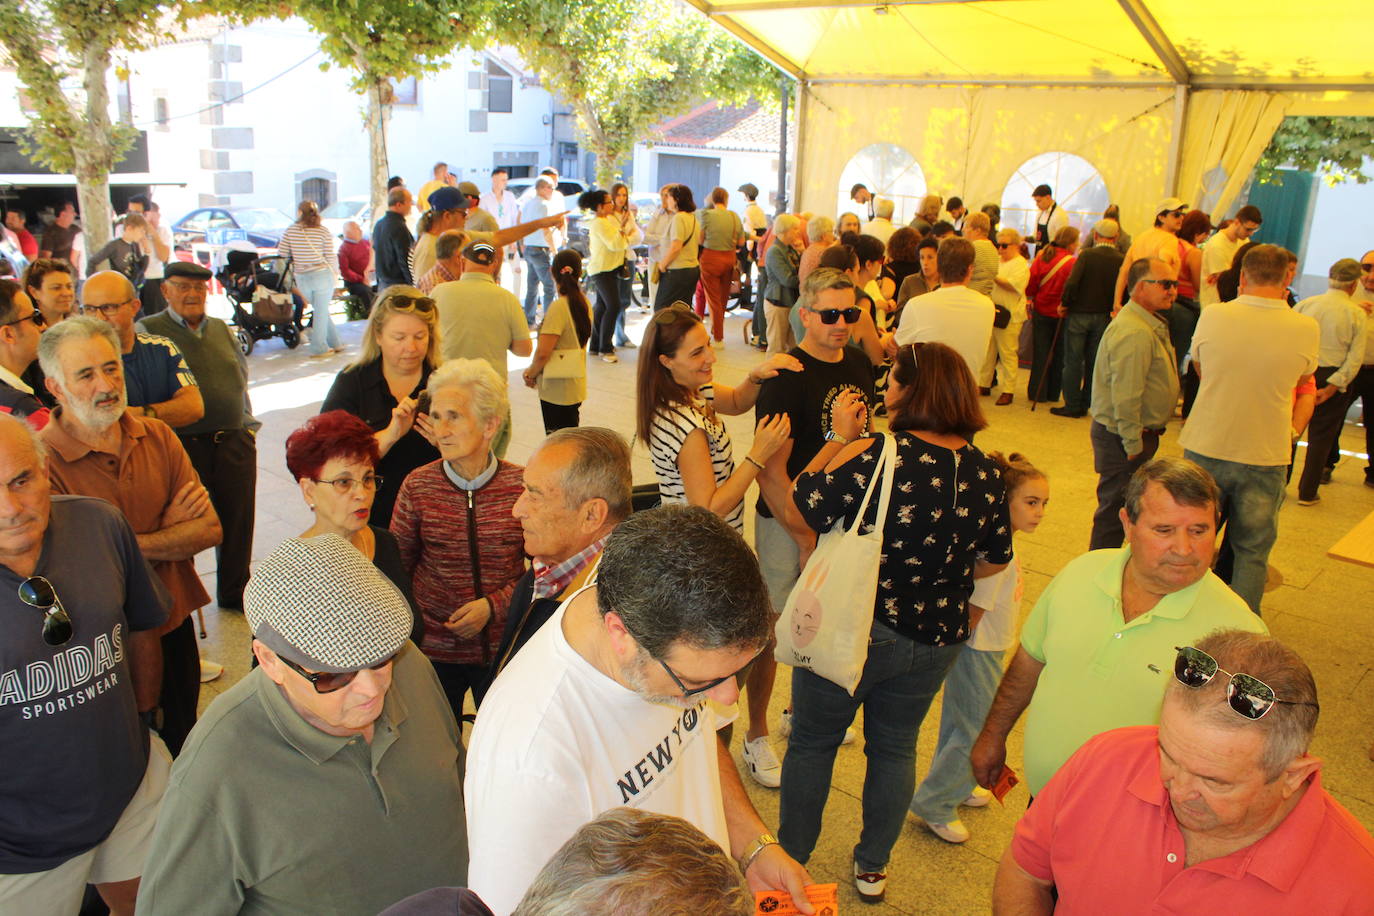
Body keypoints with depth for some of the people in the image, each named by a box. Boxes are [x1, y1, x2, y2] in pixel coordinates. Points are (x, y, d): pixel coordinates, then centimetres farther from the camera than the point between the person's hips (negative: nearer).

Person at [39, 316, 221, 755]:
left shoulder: (158, 437, -1)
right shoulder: (41, 461, -18)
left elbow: (210, 529, -7)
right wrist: (168, 529, -12)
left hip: (174, 625, 4)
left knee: (182, 743, 22)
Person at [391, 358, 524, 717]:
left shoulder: (521, 485, -10)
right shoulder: (418, 485, -7)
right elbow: (398, 565, 3)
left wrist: (493, 605, -14)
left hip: (504, 646, 0)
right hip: (434, 648, 1)